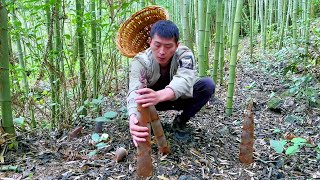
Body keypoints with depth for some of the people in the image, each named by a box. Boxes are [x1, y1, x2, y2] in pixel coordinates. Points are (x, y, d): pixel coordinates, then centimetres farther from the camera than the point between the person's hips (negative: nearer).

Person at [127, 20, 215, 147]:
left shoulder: (184, 54, -28)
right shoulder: (141, 61, -27)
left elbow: (184, 81, -49)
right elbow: (134, 91, -44)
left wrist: (159, 95, -71)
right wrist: (133, 118, -66)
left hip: (180, 97, 1)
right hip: (154, 100, 0)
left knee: (208, 85, -26)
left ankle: (180, 121, -6)